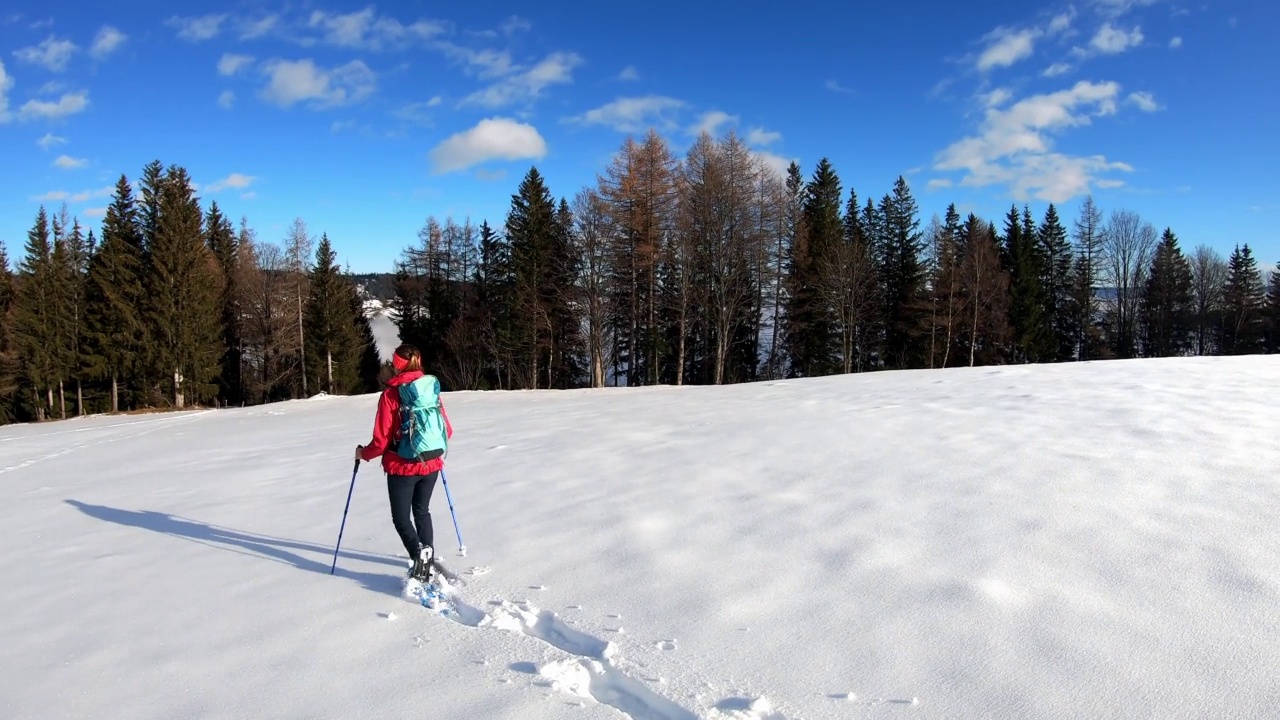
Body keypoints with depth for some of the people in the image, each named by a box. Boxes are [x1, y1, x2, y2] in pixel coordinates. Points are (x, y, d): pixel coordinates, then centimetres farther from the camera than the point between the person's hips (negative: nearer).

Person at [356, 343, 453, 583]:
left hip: (402, 467, -4)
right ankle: (428, 561, 25)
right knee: (422, 511, 23)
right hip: (431, 464, 5)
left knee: (401, 518, 9)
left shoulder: (390, 394, -12)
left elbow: (381, 440, -12)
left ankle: (419, 554, -14)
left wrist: (364, 453, 8)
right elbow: (447, 431, 5)